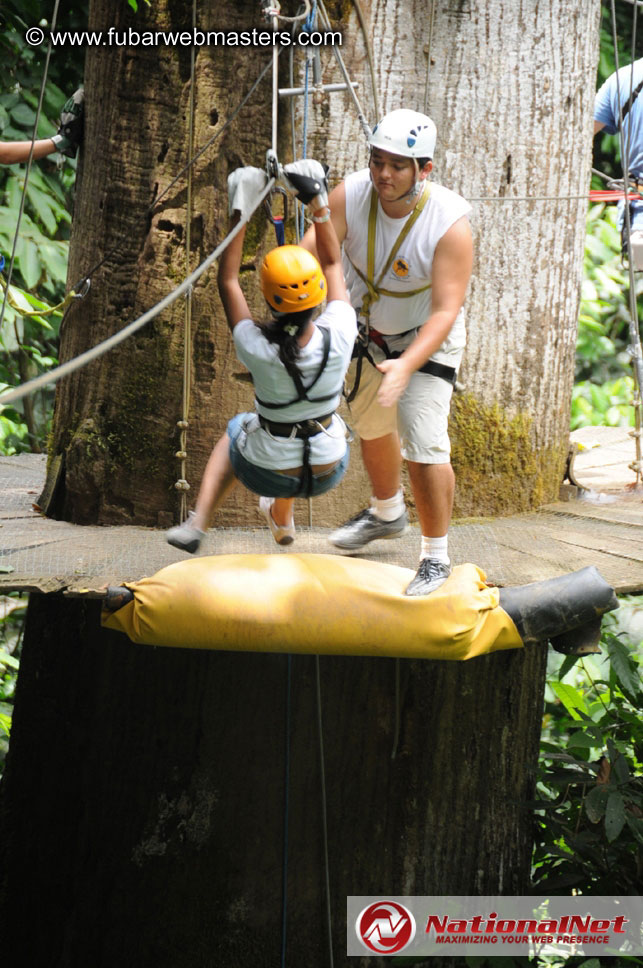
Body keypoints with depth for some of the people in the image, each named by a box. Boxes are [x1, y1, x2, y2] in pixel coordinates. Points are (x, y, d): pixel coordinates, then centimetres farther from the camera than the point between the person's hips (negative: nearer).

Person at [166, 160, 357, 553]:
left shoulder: (258, 348, -29)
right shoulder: (338, 336, -25)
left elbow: (228, 281, -13)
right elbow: (333, 263, -8)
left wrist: (241, 211, -11)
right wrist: (318, 200, -5)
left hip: (270, 474, -2)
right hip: (328, 472, 2)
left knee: (237, 429, 33)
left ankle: (199, 522, 22)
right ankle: (282, 521, 54)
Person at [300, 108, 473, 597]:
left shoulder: (449, 223, -33)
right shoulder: (351, 195, -24)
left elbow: (446, 310, -32)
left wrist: (406, 366, -45)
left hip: (427, 338, -5)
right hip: (370, 328, 5)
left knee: (425, 446, -16)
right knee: (372, 427, 25)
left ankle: (436, 557, 4)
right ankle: (388, 513, 54)